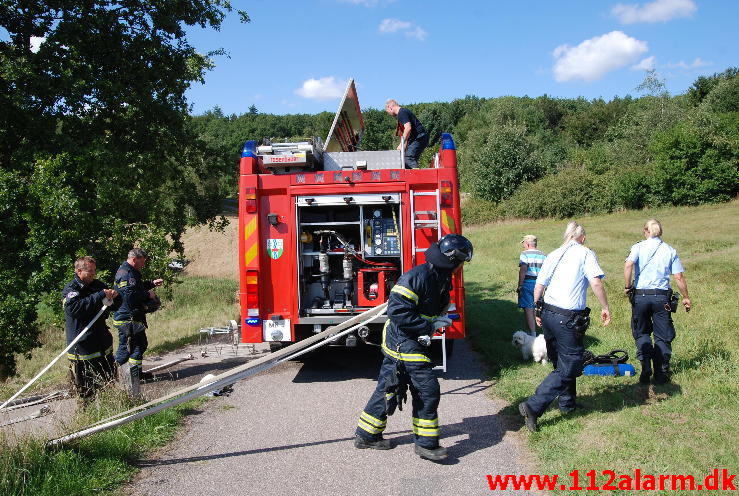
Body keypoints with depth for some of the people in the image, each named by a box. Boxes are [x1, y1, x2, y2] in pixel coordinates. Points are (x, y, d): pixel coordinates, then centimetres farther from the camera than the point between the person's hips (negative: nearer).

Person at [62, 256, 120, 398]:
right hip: (82, 348, -7)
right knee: (86, 392, -2)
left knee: (111, 381, 15)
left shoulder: (98, 285, 11)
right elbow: (75, 308, -28)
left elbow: (115, 306, 20)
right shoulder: (70, 290, -9)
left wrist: (114, 296, -4)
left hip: (104, 346, 7)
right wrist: (100, 296, -27)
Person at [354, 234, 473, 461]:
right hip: (402, 340, -10)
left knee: (388, 387, 16)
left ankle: (366, 435, 29)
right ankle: (426, 444, 8)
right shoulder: (417, 277, -22)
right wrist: (429, 325, -22)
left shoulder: (442, 279, 9)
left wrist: (439, 321, 0)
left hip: (413, 341, 10)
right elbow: (397, 311, -26)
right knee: (427, 388, -5)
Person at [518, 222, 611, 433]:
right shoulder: (585, 253, -4)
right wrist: (605, 308, -6)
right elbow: (596, 282, -17)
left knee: (562, 362, 23)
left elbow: (539, 286, 11)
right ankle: (533, 407, -9)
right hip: (568, 318, -7)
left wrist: (538, 311, 21)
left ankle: (567, 403, 36)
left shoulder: (553, 255, 12)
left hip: (547, 313, 7)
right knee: (567, 368, 0)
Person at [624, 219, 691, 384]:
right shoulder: (670, 250, 5)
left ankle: (646, 365, -3)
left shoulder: (639, 247, -1)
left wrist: (627, 286, -7)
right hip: (662, 297, 1)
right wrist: (686, 297, 13)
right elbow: (679, 277, 2)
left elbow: (628, 265, -19)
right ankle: (661, 373, 13)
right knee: (663, 336, 11)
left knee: (641, 333, 15)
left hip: (640, 296, -1)